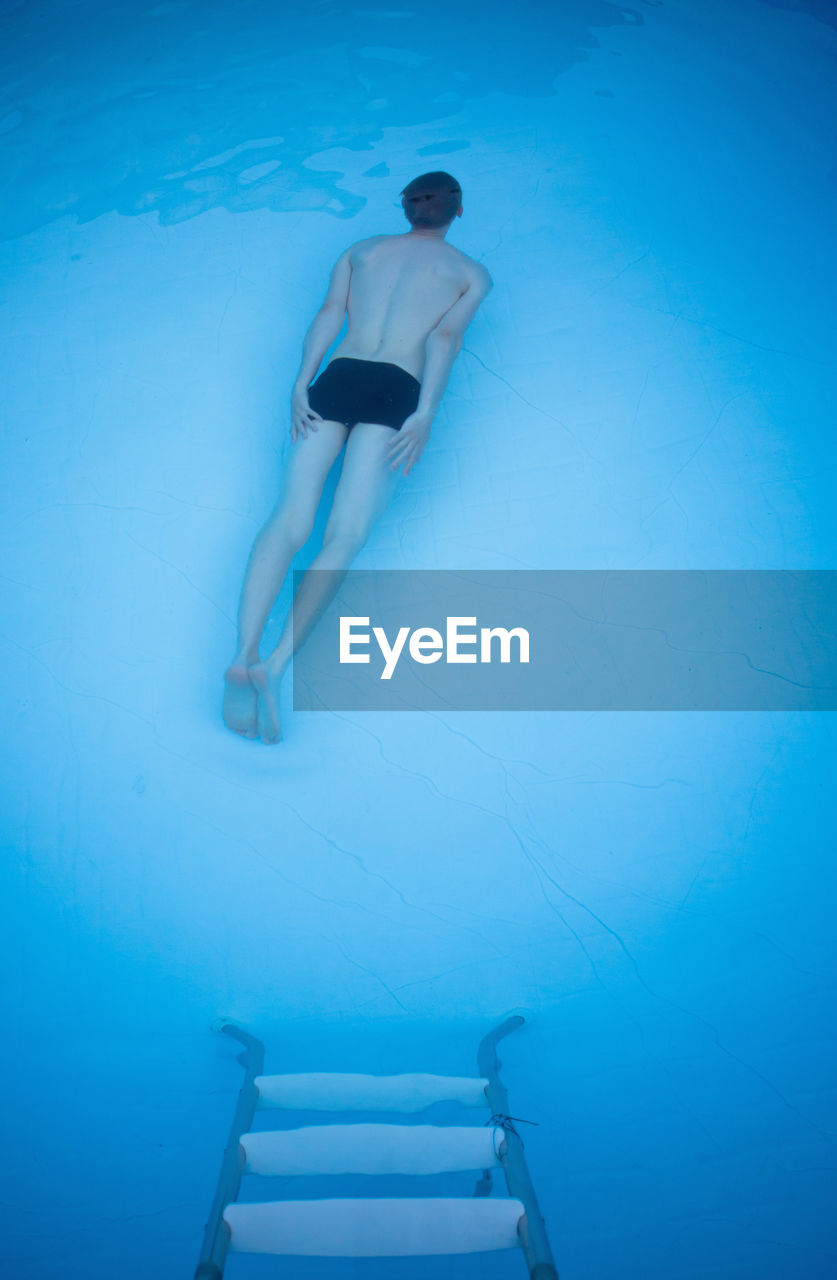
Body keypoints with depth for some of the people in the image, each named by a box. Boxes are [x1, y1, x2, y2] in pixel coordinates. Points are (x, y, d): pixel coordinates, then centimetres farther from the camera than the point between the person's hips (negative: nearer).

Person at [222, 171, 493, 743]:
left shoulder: (361, 249, 28)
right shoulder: (472, 272, 20)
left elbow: (329, 314, 11)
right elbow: (445, 337, 1)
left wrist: (302, 382, 1)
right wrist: (425, 413, -11)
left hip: (336, 378, 3)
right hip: (396, 393, -2)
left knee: (291, 519, -13)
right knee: (346, 535, -15)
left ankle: (244, 654, -34)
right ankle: (279, 662, -33)